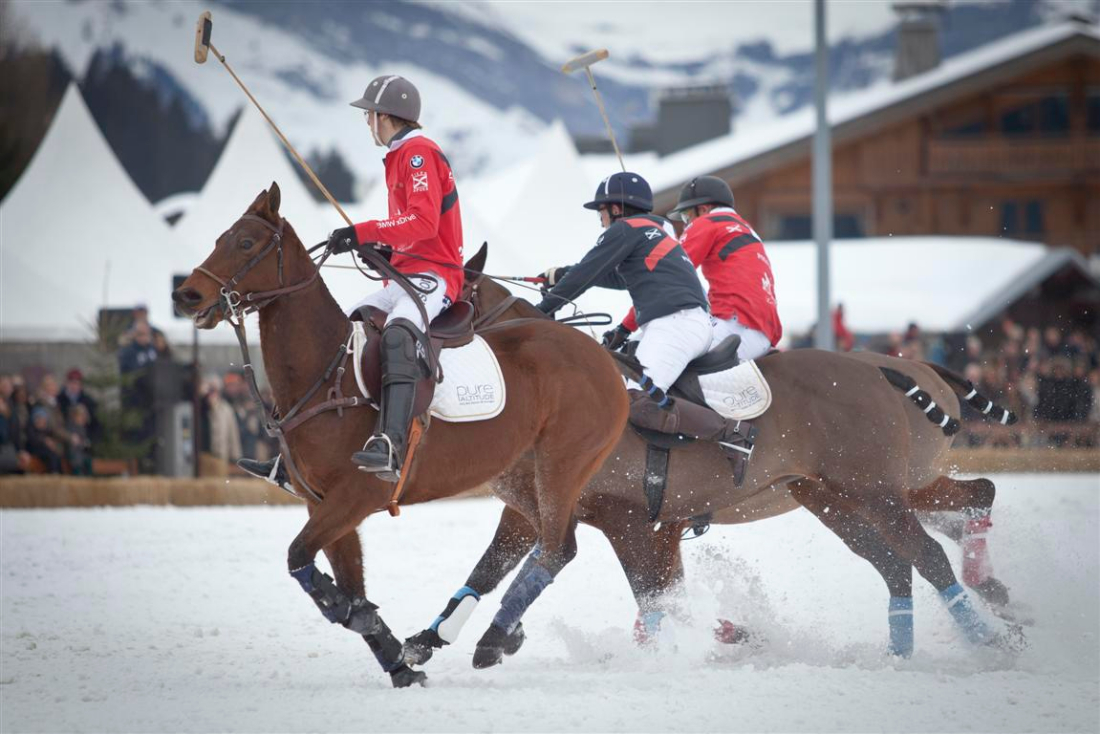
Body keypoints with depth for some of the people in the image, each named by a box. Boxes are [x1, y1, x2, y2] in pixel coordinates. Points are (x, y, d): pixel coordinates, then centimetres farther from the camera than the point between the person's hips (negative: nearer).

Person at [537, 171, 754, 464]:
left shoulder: (625, 229, 2)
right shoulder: (657, 229, 30)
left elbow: (587, 274, 1)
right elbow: (619, 277, 42)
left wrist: (543, 308, 11)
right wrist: (562, 274, 47)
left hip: (673, 324, -10)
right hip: (701, 325, 10)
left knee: (639, 403, -23)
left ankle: (729, 433, -31)